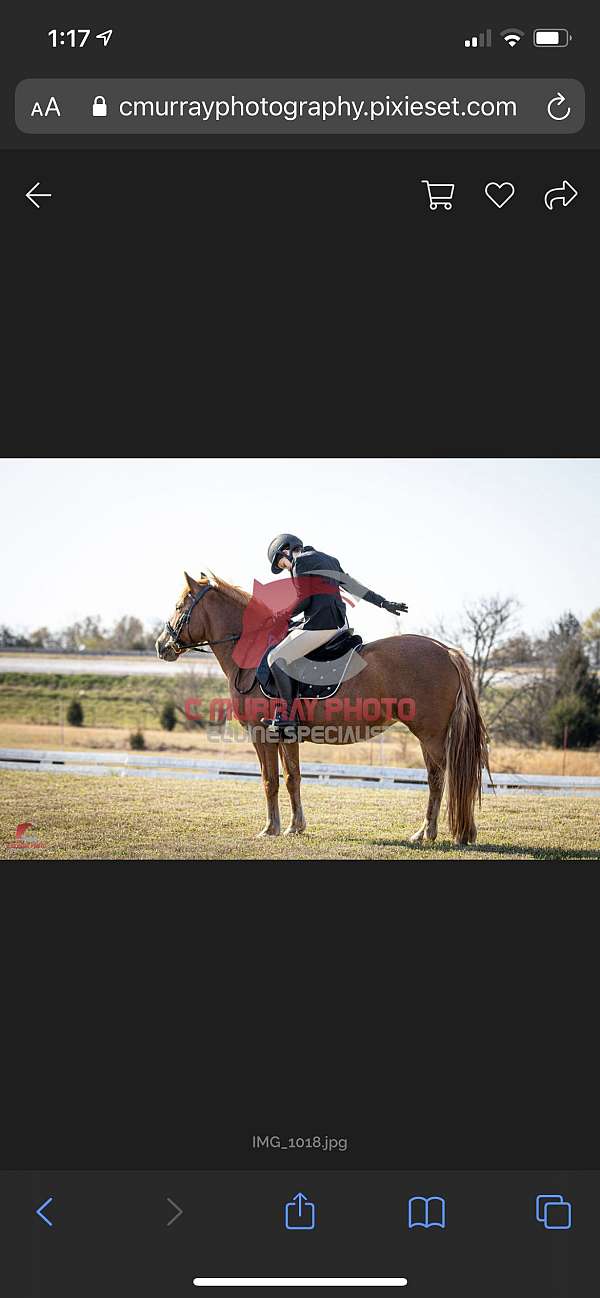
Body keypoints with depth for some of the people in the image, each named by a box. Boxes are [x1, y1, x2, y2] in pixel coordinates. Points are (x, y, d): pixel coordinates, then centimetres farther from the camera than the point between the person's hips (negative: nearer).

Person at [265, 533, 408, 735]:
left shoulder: (301, 561, -4)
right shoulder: (329, 560, 23)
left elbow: (304, 600, -11)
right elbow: (354, 586, 23)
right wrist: (384, 603, 24)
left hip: (318, 624, -10)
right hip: (337, 624, 10)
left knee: (277, 657, -11)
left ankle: (285, 715, -22)